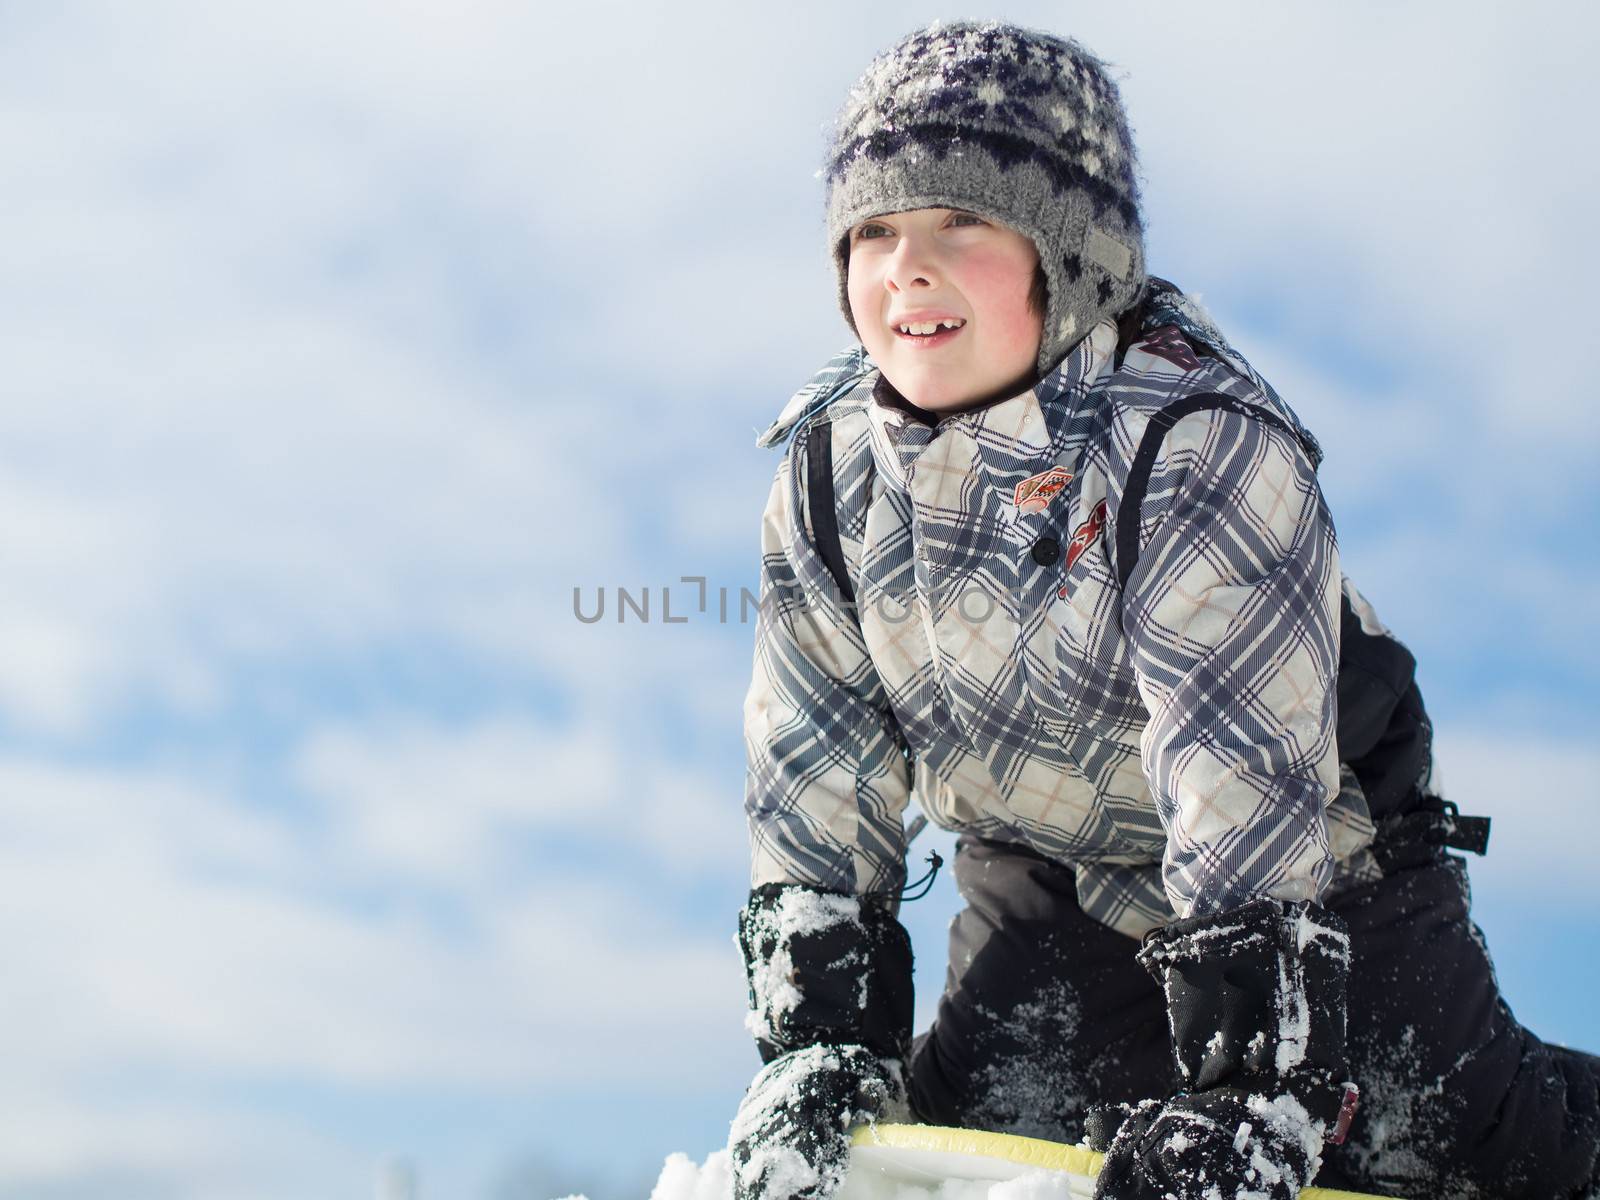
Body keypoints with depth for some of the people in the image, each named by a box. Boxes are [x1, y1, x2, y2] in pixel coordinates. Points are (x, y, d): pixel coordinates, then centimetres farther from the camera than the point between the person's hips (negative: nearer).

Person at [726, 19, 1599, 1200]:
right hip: (1044, 888, 4)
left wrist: (1245, 1098, -38)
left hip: (1318, 874, -4)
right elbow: (814, 779, -5)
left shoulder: (1196, 441, -30)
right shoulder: (828, 472, -11)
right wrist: (819, 1043, -15)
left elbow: (1249, 796, -34)